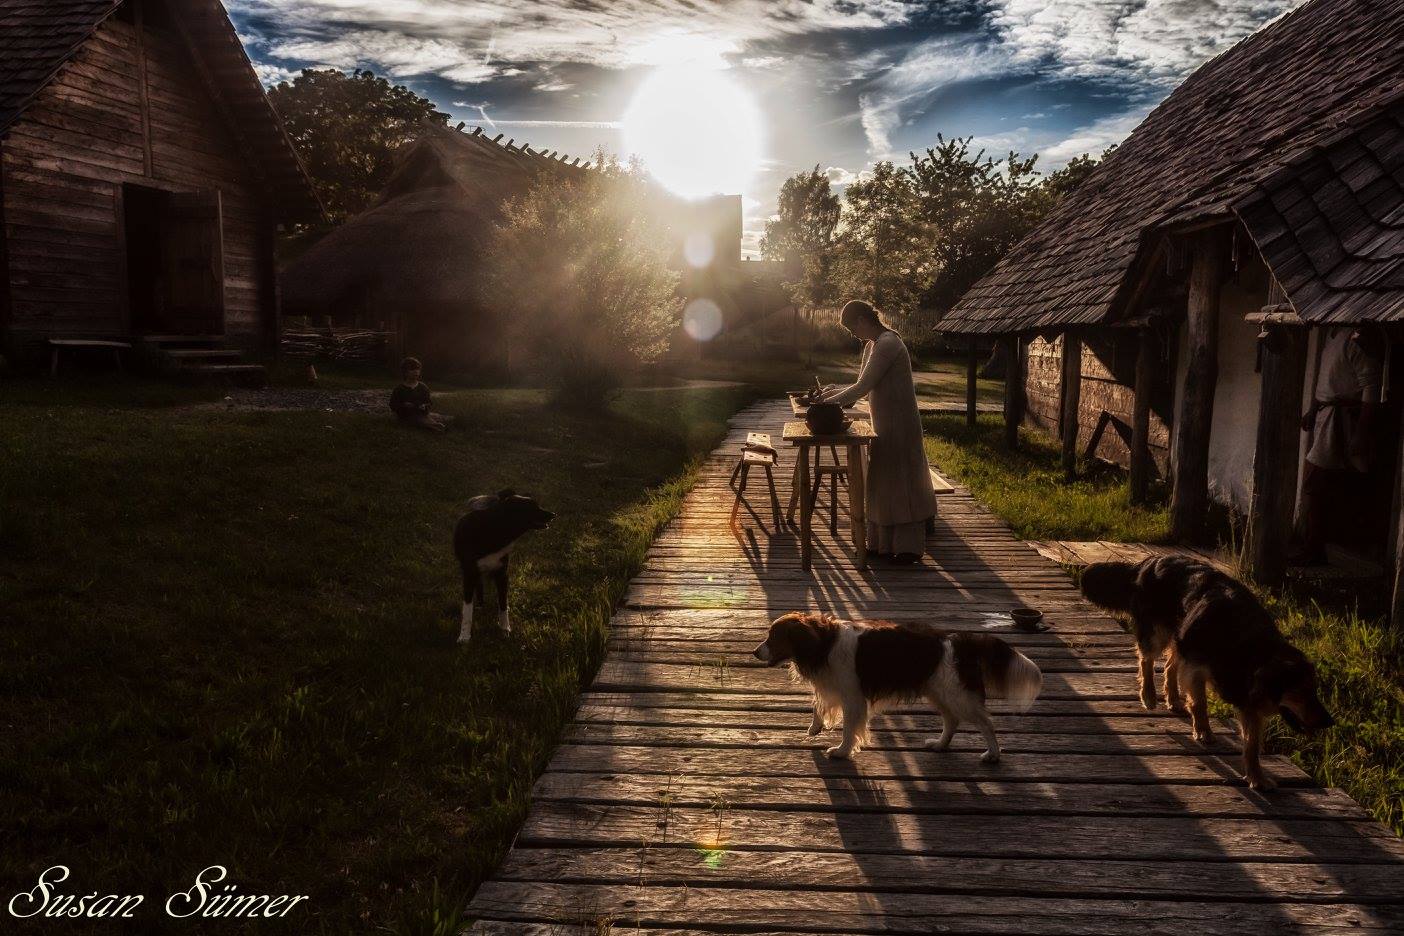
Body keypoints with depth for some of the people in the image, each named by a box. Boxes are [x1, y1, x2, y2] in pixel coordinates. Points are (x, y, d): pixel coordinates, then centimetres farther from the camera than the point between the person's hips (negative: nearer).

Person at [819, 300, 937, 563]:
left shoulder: (886, 344, -19)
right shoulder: (874, 344, 13)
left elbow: (863, 387, -21)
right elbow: (867, 386, 17)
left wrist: (830, 401, -12)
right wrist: (837, 392, 5)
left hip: (898, 424, -10)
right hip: (886, 424, 10)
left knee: (900, 481, -3)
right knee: (884, 482, 13)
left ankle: (908, 547, 6)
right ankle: (885, 543, 20)